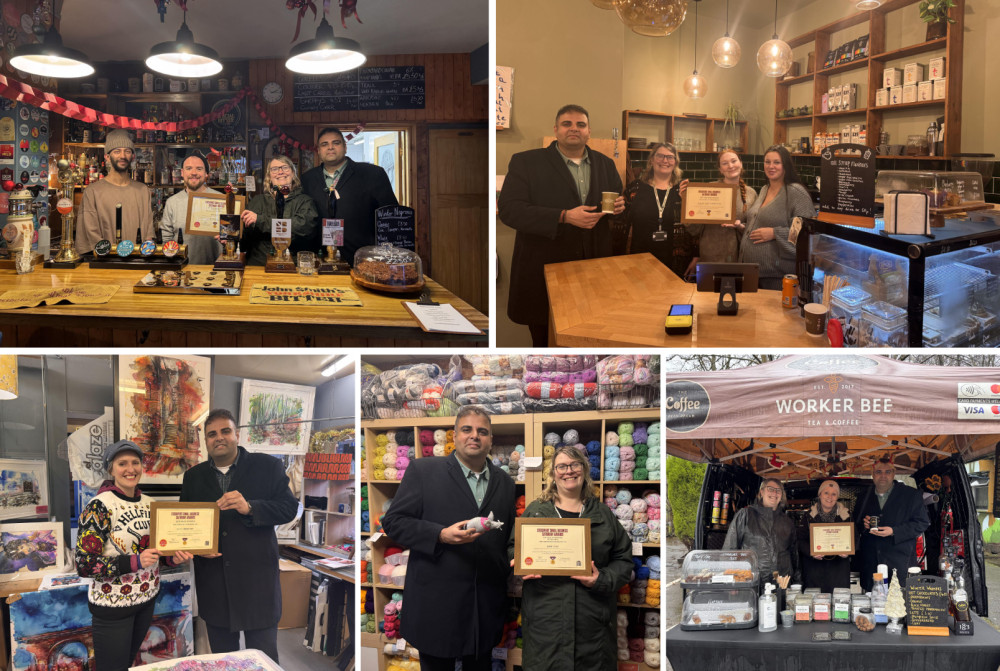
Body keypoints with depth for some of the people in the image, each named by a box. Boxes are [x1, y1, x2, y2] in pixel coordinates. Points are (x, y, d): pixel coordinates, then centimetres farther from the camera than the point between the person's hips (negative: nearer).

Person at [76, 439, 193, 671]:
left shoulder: (148, 503, 4)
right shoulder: (99, 506, -16)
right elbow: (84, 565, -19)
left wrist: (172, 558, -5)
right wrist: (135, 562, -28)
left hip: (146, 600, 6)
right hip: (113, 605, -6)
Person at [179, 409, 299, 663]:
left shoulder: (268, 466, 0)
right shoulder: (193, 476, 11)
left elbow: (289, 508, -6)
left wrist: (249, 507, -22)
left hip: (257, 581, -3)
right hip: (214, 583, 3)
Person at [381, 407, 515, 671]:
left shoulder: (504, 482, 12)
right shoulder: (423, 470, -1)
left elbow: (507, 537, 17)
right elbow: (393, 521, -4)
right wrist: (441, 535, -18)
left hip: (486, 607, 4)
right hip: (437, 604, -3)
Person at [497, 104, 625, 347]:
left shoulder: (605, 164, 11)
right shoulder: (526, 162, -4)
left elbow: (617, 199, 22)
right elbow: (508, 209, -15)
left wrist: (619, 206, -6)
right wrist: (564, 217, -23)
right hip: (544, 270, -4)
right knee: (546, 341, 6)